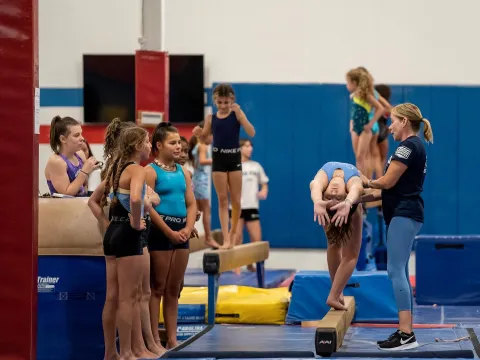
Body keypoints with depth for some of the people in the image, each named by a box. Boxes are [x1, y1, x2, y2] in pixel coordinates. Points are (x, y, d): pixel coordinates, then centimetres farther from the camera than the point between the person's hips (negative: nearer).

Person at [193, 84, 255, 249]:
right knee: (222, 200, 1)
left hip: (234, 158, -1)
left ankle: (232, 234, 24)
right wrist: (199, 133, -9)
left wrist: (239, 113, -25)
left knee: (236, 200, 4)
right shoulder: (211, 118, 0)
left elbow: (251, 133, -17)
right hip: (218, 159, 1)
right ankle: (226, 238, 2)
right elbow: (205, 138, 14)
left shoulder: (237, 114, -5)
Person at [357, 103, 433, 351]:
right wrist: (362, 198, 13)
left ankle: (406, 334, -18)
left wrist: (368, 183, 5)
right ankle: (406, 332, 9)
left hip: (404, 216, -11)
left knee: (396, 271, -14)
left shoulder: (409, 146, -13)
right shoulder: (415, 147, 19)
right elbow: (395, 188, 18)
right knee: (399, 273, 9)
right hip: (403, 215, 11)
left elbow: (388, 182, -16)